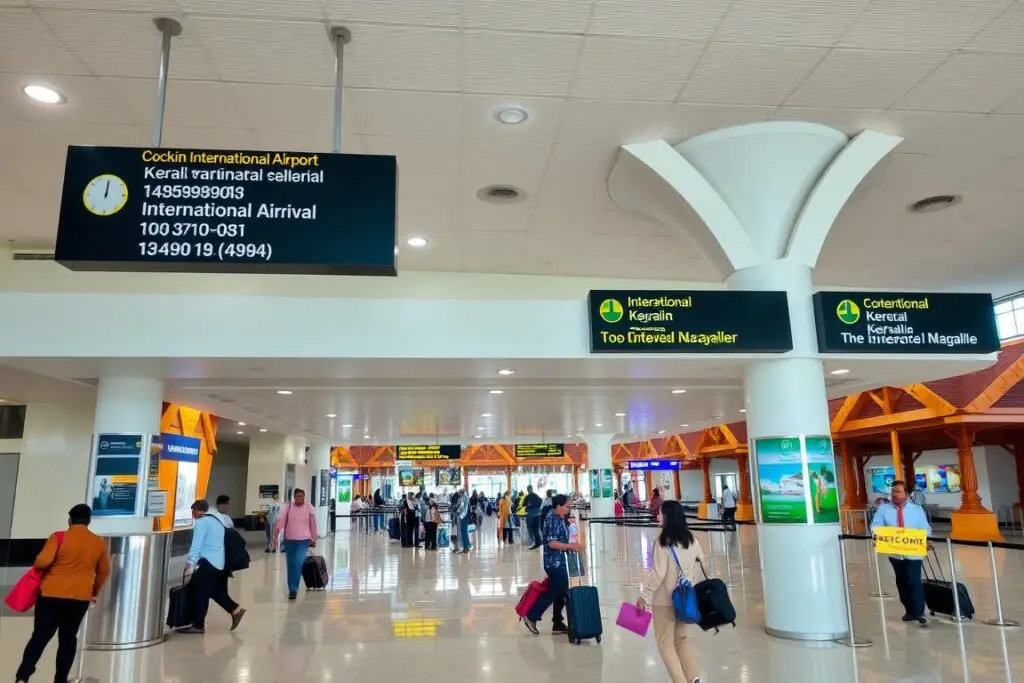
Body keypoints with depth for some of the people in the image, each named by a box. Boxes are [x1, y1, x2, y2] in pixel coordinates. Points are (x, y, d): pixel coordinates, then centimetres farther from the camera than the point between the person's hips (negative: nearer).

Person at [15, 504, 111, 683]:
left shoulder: (59, 537, -7)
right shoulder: (99, 543, 4)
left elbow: (42, 562, -17)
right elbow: (104, 571, 12)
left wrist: (37, 566, 7)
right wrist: (94, 592, 26)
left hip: (51, 595, -2)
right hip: (80, 598, 2)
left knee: (40, 636, 4)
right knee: (68, 638, 11)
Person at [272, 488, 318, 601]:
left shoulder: (309, 508, -2)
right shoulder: (288, 507, -1)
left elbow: (313, 524, 6)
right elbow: (281, 521, -9)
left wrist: (314, 539, 11)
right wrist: (276, 535, -20)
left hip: (303, 540, -2)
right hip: (289, 540, 2)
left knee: (298, 564, -16)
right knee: (290, 565, 10)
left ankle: (294, 589, -10)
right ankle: (292, 589, 25)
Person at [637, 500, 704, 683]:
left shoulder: (663, 542, -19)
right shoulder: (691, 538, 0)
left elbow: (658, 573, -21)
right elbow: (701, 558, 19)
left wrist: (644, 596, -13)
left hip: (665, 599, -6)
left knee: (665, 643, 8)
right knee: (682, 638, 22)